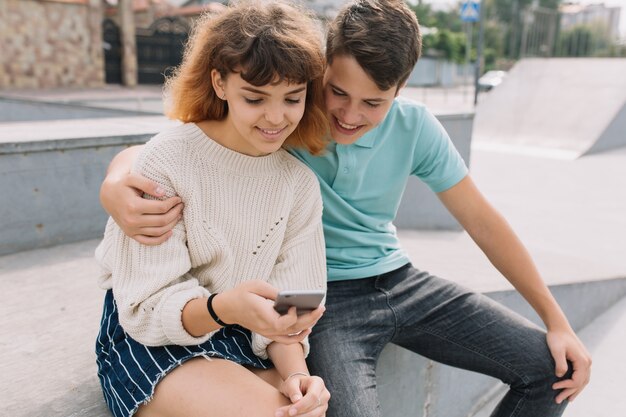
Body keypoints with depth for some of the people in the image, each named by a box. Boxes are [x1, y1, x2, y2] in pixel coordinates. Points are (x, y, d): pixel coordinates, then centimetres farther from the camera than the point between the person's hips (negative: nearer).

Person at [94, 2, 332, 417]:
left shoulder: (301, 183, -3)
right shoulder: (166, 161, -16)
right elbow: (148, 308, -17)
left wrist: (294, 371, -24)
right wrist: (222, 307, -37)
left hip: (242, 338, 3)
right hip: (148, 336, -3)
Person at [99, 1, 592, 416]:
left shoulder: (414, 127, -7)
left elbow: (482, 220, 0)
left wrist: (557, 320, 2)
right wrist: (116, 184, -41)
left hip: (397, 279, 5)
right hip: (322, 297, -4)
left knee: (554, 369, 0)